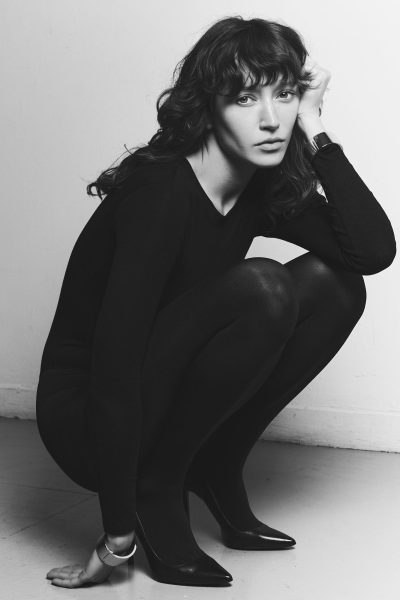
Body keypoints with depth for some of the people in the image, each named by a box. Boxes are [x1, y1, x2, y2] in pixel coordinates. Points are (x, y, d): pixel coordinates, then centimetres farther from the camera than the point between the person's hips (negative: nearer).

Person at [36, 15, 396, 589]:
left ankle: (216, 469, 3)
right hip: (85, 416, -7)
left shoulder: (261, 191, -1)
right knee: (259, 289, -29)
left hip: (158, 397, 7)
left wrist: (315, 131, -14)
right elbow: (113, 360, -29)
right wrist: (118, 533, -28)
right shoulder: (160, 191, -25)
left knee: (332, 281, -7)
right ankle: (156, 487, -11)